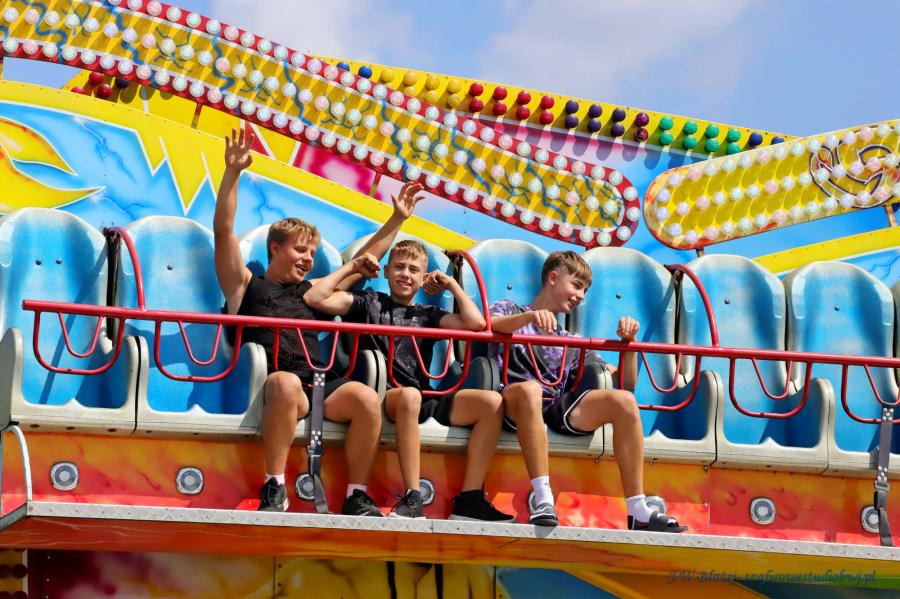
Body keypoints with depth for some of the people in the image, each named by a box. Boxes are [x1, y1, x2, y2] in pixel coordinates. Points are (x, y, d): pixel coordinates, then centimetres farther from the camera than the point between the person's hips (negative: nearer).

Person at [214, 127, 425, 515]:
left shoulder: (312, 293, 32)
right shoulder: (247, 287, 20)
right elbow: (223, 231, 10)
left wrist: (397, 220, 39)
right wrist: (232, 173, 3)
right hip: (272, 383, -5)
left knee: (367, 398, -27)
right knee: (287, 383, -41)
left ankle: (357, 497, -20)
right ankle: (274, 488, -35)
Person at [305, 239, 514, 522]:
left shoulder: (427, 314, 23)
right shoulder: (369, 302, 16)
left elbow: (476, 323, 7)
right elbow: (315, 298, 3)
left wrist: (452, 285, 17)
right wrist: (350, 268, 12)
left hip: (423, 399, 5)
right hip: (381, 397, -5)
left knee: (491, 402, -16)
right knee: (409, 395, -41)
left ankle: (469, 500, -22)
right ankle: (412, 500, -41)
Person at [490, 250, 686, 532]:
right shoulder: (509, 310, 20)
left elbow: (625, 382, 26)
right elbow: (487, 326, -8)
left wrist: (628, 342, 9)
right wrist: (531, 316, -26)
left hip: (558, 409, 5)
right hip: (513, 401, -5)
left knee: (623, 400, -19)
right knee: (530, 388, -41)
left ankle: (638, 511, -24)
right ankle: (543, 500, -45)